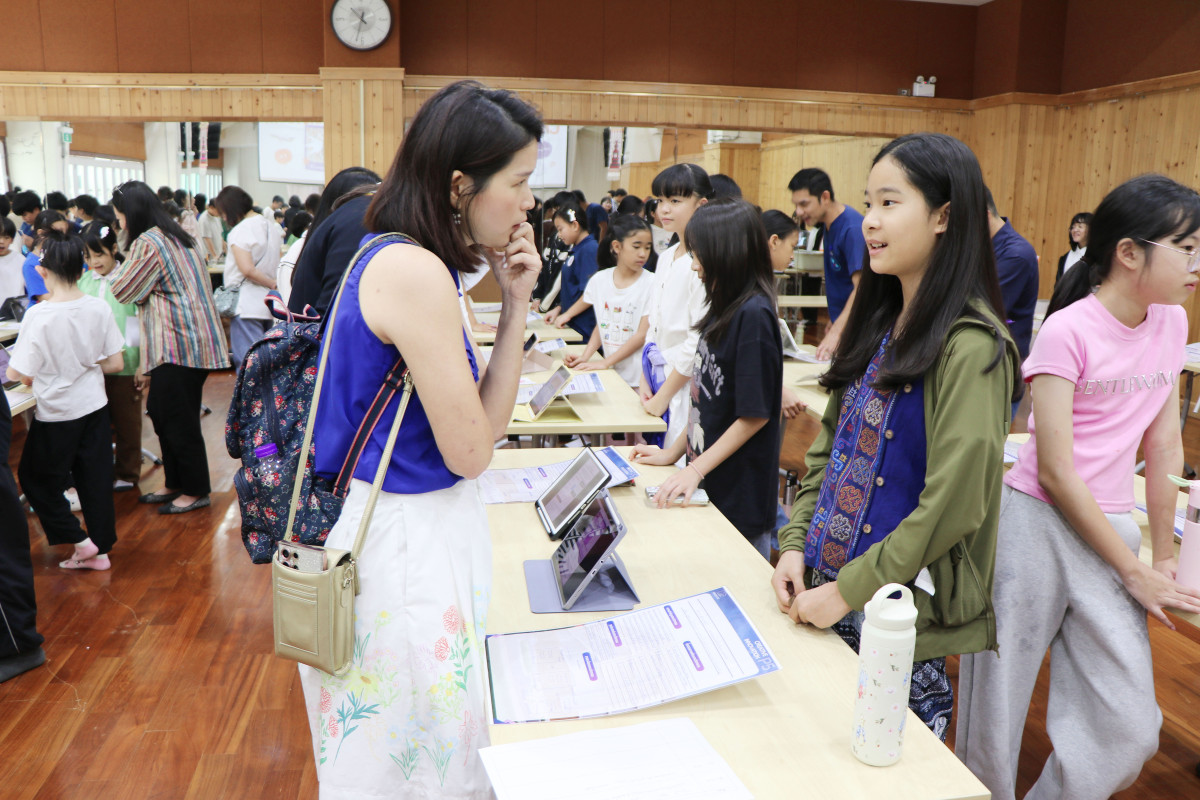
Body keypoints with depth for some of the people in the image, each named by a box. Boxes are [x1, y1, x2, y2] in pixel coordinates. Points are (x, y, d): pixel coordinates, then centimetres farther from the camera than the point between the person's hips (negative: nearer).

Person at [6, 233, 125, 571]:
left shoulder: (38, 316, -19)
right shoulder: (99, 308, -7)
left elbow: (18, 374, -16)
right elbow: (115, 364, -1)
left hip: (57, 415, -4)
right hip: (95, 407, 4)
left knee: (36, 479, 16)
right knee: (95, 479, 13)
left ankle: (79, 540, 16)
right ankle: (100, 549, 21)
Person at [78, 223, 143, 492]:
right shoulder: (83, 282, 7)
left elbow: (143, 322, -7)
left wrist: (143, 365, -10)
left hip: (124, 364, -4)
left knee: (126, 421, 7)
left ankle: (127, 473, 21)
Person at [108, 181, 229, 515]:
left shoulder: (148, 243, -15)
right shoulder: (174, 237, 15)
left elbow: (121, 290, -6)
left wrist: (116, 269, 11)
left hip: (179, 344, -10)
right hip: (188, 340, 10)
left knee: (178, 420, -1)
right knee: (159, 411, 17)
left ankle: (195, 492, 11)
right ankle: (175, 484, 26)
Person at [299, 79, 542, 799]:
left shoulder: (401, 259, 8)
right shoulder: (416, 271, -22)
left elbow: (479, 425, 8)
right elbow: (472, 451, -18)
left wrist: (516, 305, -1)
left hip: (422, 530, 10)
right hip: (407, 544, -10)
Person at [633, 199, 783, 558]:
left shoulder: (753, 314, -19)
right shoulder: (724, 309, 8)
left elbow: (755, 414, -19)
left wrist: (696, 470, -16)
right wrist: (673, 452, 14)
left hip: (740, 496, -8)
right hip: (711, 486, 8)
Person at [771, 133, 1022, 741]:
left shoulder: (971, 347, -17)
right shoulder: (879, 325, 8)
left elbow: (953, 503, -21)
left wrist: (849, 590, -17)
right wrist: (795, 544, 1)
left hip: (902, 608, -7)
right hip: (828, 584, 7)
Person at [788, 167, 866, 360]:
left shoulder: (853, 229, -21)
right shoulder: (829, 224, 7)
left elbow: (861, 288, -29)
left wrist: (836, 331, -37)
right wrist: (833, 321, 17)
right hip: (841, 322, 9)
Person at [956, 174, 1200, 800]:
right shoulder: (1068, 332, -13)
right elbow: (1055, 472, -14)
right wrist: (1134, 571, -9)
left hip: (1107, 530, 6)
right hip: (1035, 526, -6)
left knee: (1131, 731, 2)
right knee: (995, 719, 5)